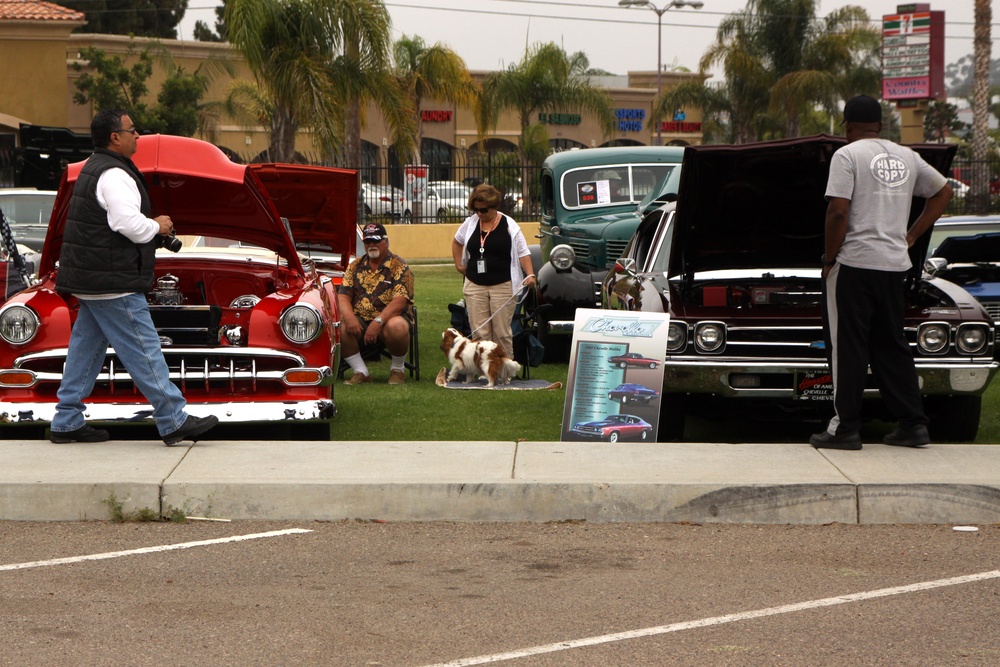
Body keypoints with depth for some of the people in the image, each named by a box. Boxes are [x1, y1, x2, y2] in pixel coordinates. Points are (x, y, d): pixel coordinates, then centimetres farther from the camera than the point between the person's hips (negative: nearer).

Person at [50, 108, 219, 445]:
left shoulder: (93, 168, 17)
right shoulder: (114, 175, -17)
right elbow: (129, 224, -26)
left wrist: (152, 228, 11)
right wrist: (157, 226, -8)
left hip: (88, 279, 11)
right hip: (113, 284, -11)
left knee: (85, 348, 12)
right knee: (143, 351, -7)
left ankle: (66, 423, 15)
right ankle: (174, 422, -4)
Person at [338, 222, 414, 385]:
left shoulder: (398, 266, -3)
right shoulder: (356, 265, 11)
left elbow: (400, 301, -16)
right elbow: (343, 295, 4)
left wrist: (378, 322, -29)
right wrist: (349, 317, -19)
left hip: (389, 318, -4)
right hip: (359, 320, 4)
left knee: (396, 327, -38)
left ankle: (397, 369, -8)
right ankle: (361, 372, -12)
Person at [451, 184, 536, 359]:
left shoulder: (509, 225, -3)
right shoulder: (470, 223, 7)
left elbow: (523, 252, -3)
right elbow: (457, 241, 27)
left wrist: (530, 275, -17)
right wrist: (459, 264, 19)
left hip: (503, 286, -3)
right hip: (475, 285, 3)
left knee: (502, 332, -1)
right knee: (479, 332, 1)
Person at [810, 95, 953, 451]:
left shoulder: (847, 155, -8)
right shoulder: (906, 157, 12)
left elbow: (838, 212, -16)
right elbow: (943, 191, 22)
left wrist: (829, 259, -5)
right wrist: (911, 236, 20)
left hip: (855, 262, -6)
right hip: (895, 265, 6)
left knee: (849, 347, -1)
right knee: (892, 344, 13)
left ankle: (846, 428, 0)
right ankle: (913, 424, 14)